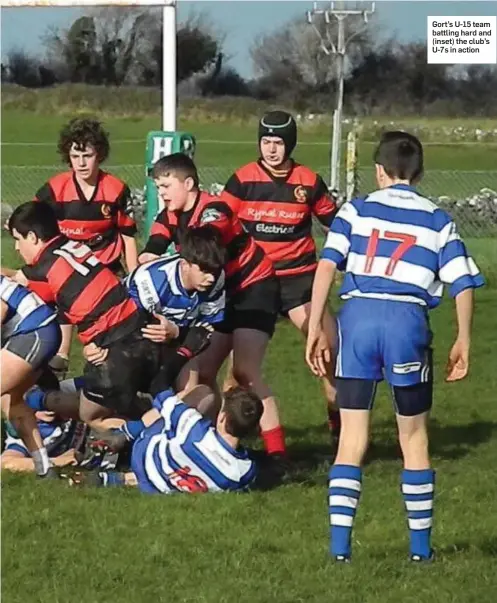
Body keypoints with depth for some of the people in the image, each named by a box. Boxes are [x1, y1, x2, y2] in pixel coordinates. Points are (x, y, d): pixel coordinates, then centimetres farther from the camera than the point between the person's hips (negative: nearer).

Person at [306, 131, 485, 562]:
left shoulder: (356, 211, 11)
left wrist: (315, 328, 0)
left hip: (358, 316, 0)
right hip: (408, 321, 0)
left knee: (352, 438, 6)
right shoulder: (438, 221, 12)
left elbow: (327, 265, -1)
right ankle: (421, 545, 16)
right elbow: (463, 285, 6)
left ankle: (340, 544, 1)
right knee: (414, 437, 12)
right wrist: (463, 343, 16)